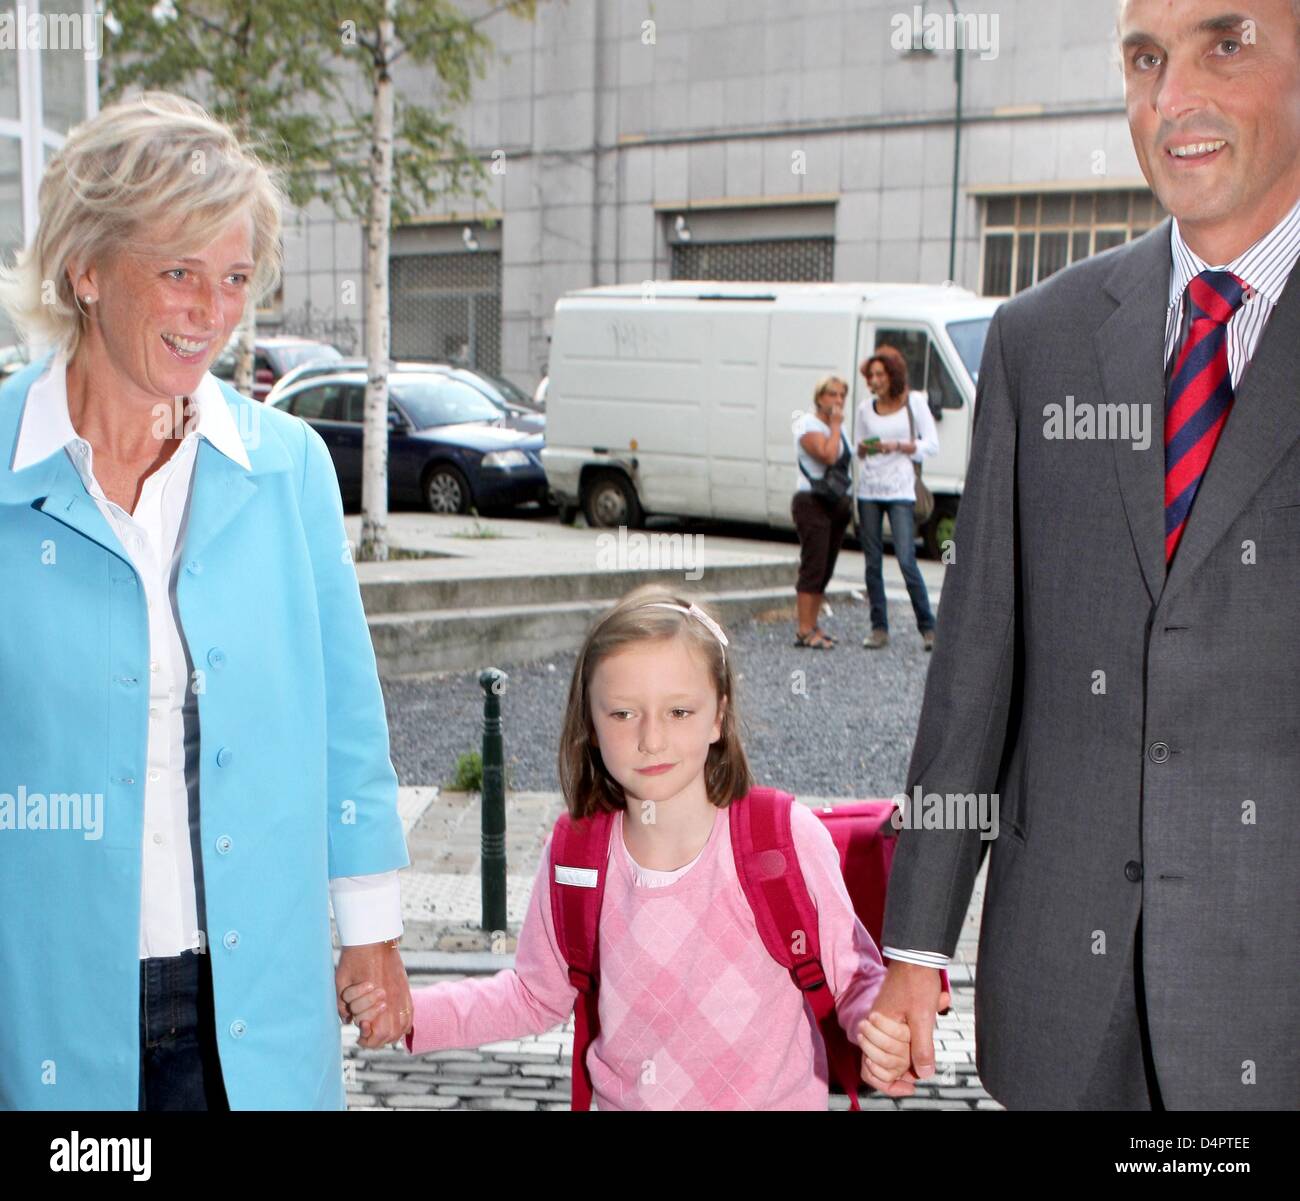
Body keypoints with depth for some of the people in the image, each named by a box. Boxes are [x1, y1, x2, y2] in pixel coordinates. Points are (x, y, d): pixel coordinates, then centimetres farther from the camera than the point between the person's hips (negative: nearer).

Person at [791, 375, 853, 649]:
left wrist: (848, 502, 15)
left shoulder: (839, 427, 17)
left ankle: (813, 625, 15)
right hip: (812, 503, -8)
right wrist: (835, 425, -13)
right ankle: (805, 631, -10)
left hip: (838, 503, 8)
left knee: (826, 568, 8)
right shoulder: (808, 424, -9)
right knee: (814, 567, -11)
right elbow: (828, 455, -25)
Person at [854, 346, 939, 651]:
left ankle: (927, 626, -1)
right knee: (872, 562, 3)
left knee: (906, 559, -11)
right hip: (868, 490, 4)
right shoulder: (866, 407, 11)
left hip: (900, 491, -4)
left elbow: (932, 444, 0)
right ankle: (879, 628, 10)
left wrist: (898, 446, -13)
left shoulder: (914, 402, 3)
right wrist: (863, 450, -7)